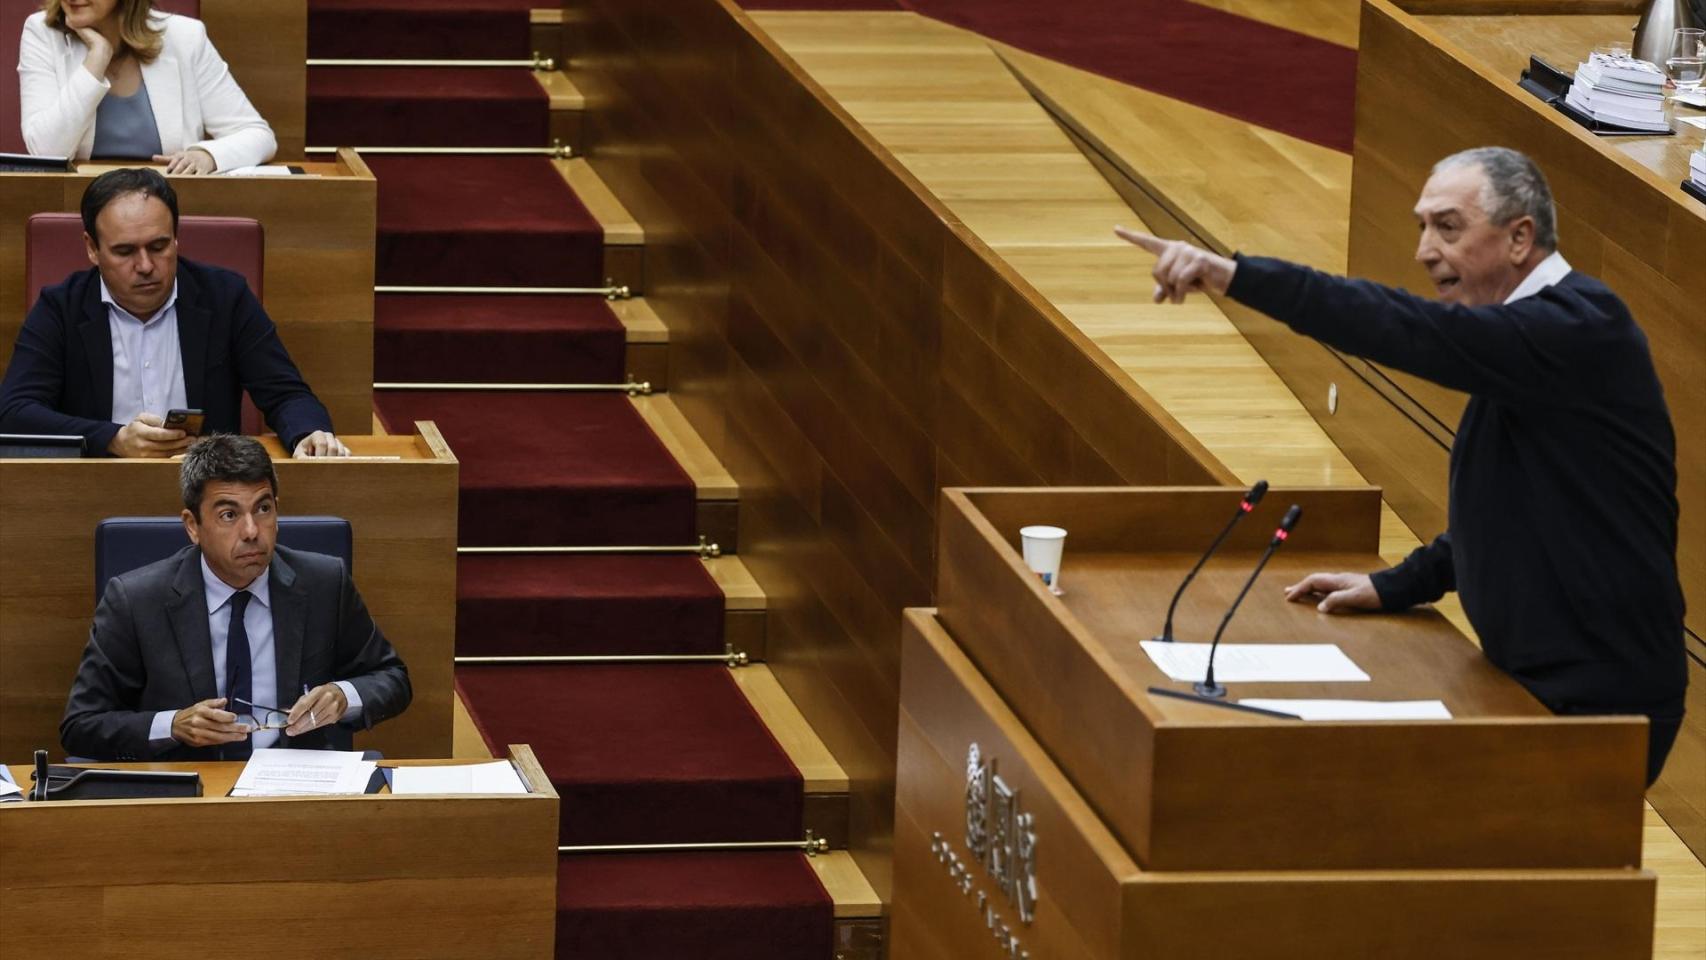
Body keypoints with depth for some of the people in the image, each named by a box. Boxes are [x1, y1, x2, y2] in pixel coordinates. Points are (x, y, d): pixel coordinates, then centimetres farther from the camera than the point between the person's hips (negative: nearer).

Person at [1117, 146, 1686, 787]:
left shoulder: (1578, 329, -19)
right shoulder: (1527, 333, 14)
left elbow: (1414, 332, -31)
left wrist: (1233, 275, -37)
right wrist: (1394, 587, 16)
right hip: (1537, 684, 10)